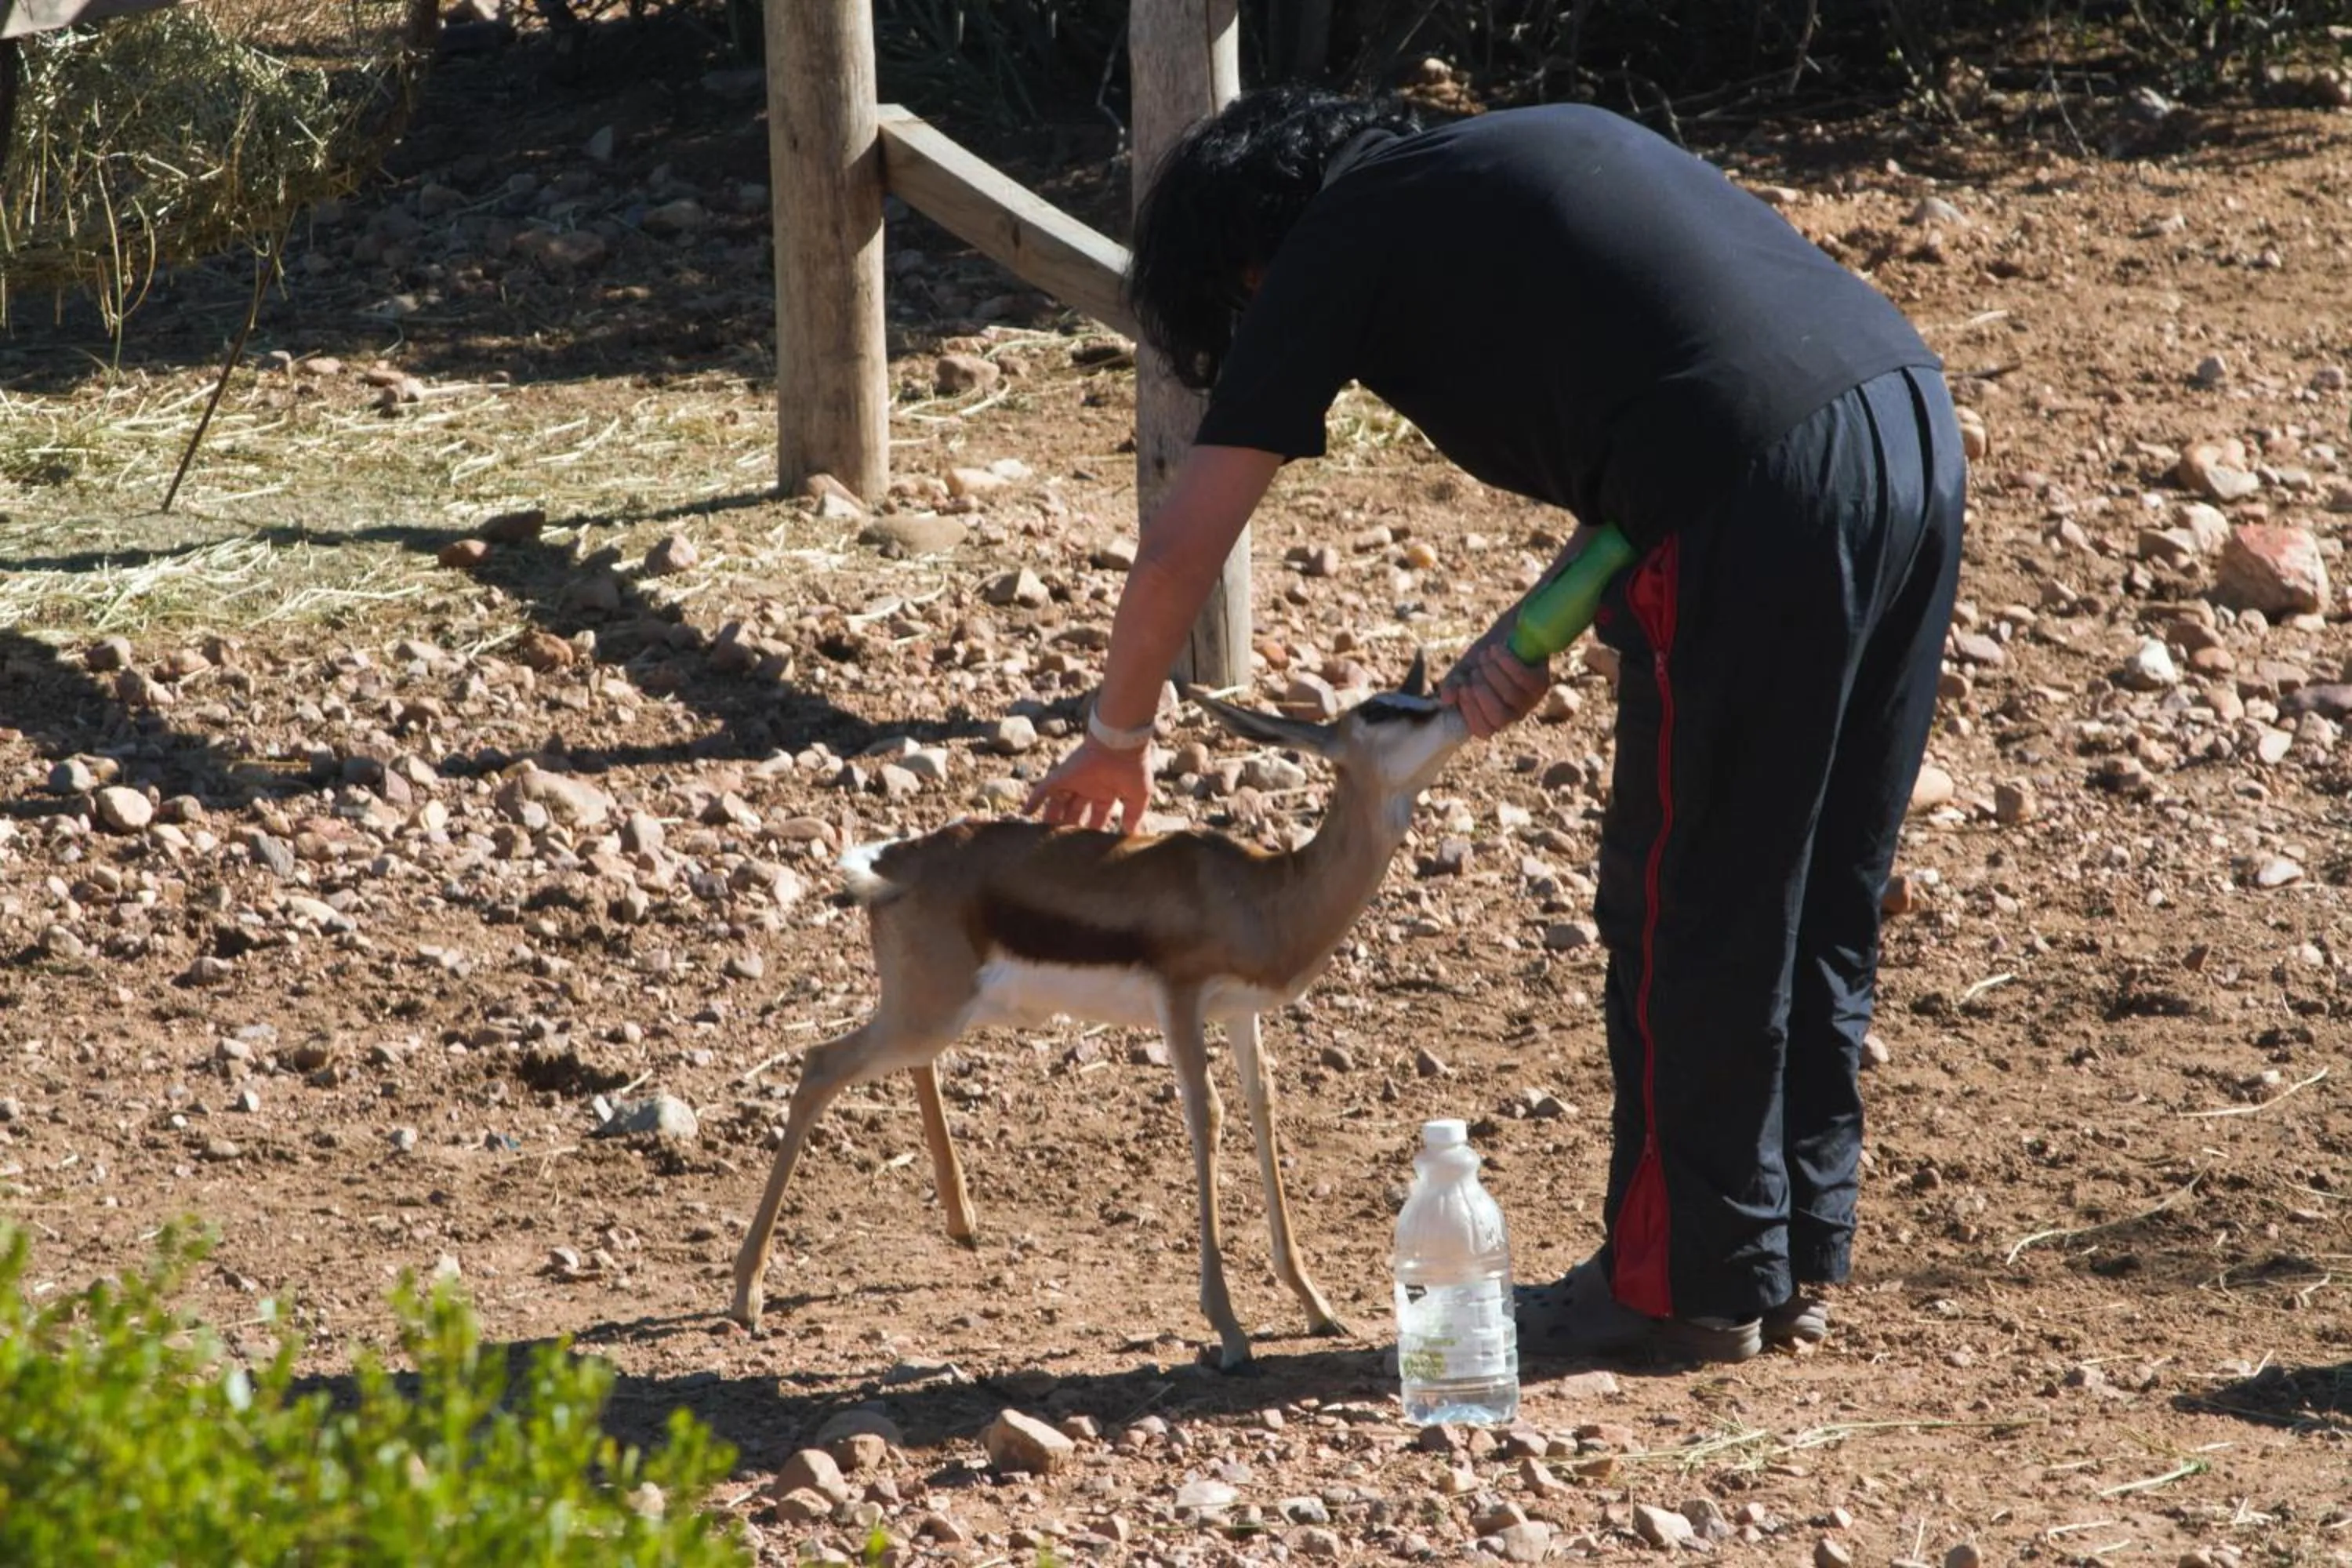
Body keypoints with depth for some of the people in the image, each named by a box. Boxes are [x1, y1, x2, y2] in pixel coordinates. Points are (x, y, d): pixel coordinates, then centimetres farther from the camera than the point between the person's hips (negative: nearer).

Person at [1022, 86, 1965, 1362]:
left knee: (1688, 918, 6)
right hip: (1916, 421, 8)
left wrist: (1115, 738, 25)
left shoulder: (1334, 251, 7)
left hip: (1765, 497, -8)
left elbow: (1180, 551, 10)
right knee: (1820, 908, 17)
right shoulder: (1526, 150, 28)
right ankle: (1795, 1258, 27)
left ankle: (1690, 1287, 15)